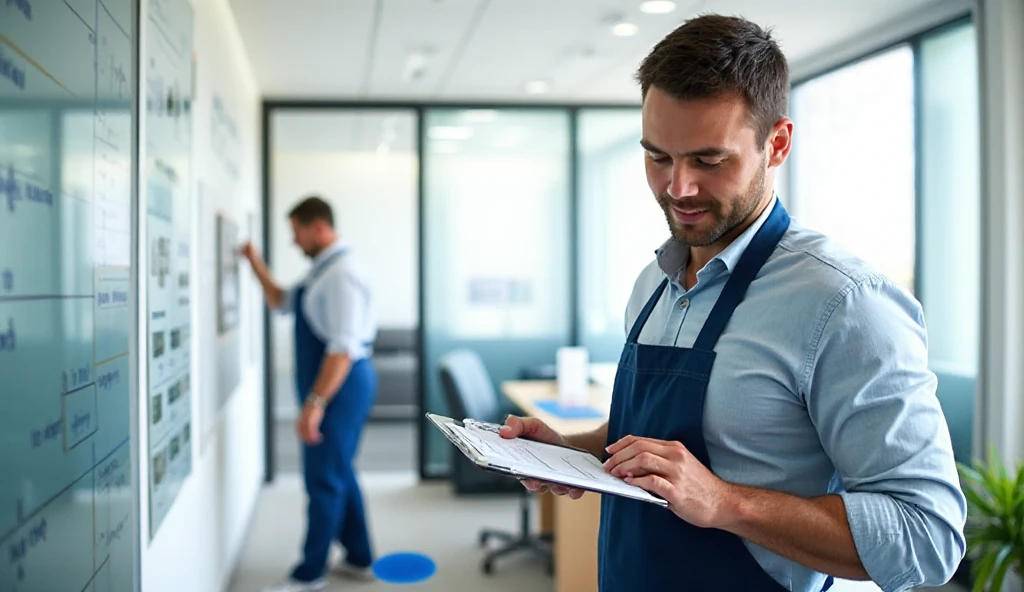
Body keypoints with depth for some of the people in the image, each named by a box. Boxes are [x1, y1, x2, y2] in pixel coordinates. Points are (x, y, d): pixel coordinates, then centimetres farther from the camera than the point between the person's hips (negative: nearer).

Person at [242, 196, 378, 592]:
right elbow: (281, 303, 26)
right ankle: (359, 560, 30)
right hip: (331, 385, 10)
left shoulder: (340, 274, -20)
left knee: (325, 478, 0)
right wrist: (257, 265, 14)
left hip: (340, 384, -10)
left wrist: (314, 403, -28)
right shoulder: (323, 270, 12)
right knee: (338, 474, 18)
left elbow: (343, 347, -26)